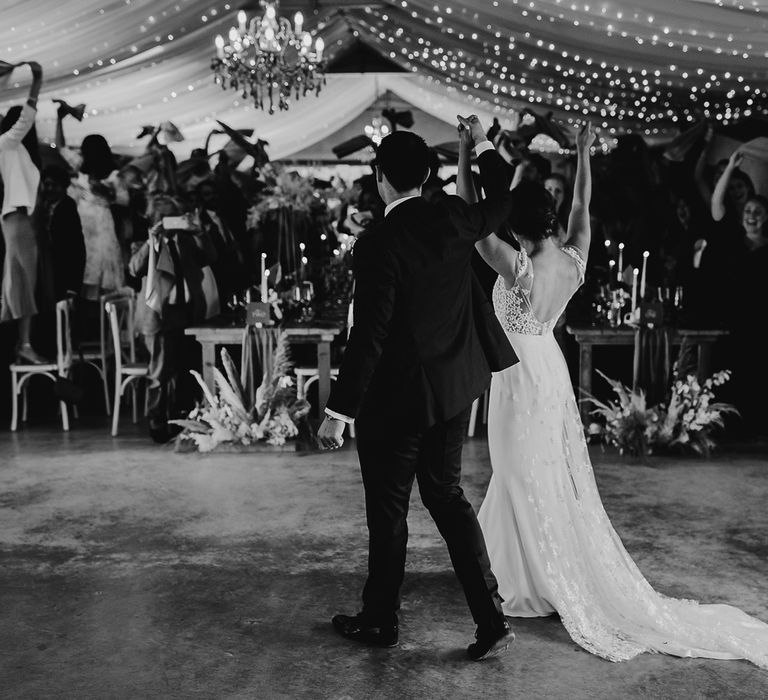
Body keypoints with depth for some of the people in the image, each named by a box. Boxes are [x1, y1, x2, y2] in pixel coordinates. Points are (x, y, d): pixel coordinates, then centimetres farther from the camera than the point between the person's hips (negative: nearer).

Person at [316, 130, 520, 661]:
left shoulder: (379, 244, -20)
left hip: (397, 396, -6)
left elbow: (368, 335, -22)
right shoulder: (454, 220, -1)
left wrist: (339, 410, -17)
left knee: (388, 511, 10)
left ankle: (380, 621, 29)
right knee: (447, 494, 18)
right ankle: (491, 620, 18)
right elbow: (501, 208, 22)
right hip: (456, 387, 7)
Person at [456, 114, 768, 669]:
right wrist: (583, 154, 21)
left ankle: (541, 586, 20)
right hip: (551, 368, 7)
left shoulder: (517, 266, -25)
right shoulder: (574, 260, -7)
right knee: (561, 476, 19)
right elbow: (583, 209, 12)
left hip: (521, 375, -7)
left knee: (528, 480, 6)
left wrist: (474, 149, -14)